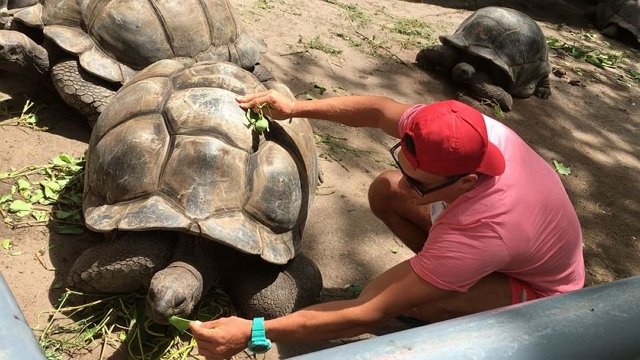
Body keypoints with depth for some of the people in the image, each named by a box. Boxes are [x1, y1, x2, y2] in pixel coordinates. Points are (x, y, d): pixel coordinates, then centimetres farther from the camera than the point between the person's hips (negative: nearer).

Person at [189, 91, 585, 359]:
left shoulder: (482, 231, -45)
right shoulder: (466, 132, -29)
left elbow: (368, 314, -41)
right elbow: (381, 110, -10)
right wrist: (297, 107, -15)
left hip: (538, 291, -6)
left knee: (384, 292, -34)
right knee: (385, 190, -8)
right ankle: (447, 278, 7)